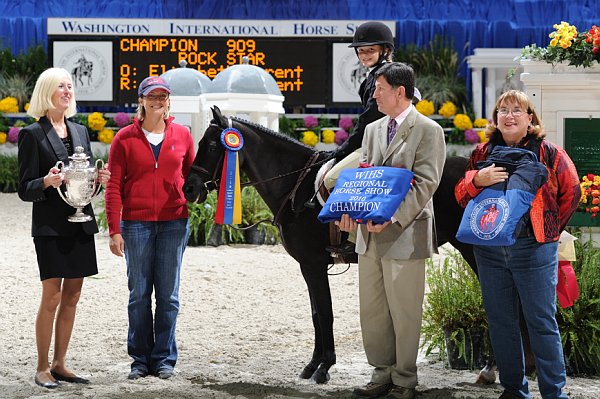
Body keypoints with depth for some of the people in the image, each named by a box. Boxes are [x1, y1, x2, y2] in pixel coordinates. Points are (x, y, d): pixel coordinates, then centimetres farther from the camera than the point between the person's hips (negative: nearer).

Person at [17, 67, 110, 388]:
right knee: (52, 297, -7)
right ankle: (42, 368, 2)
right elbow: (25, 189, -6)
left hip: (80, 224, 6)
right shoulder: (32, 134, -5)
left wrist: (98, 179, -2)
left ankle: (60, 364, 15)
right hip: (50, 226, -6)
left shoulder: (80, 132, 14)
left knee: (72, 297, 8)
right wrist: (47, 182, -25)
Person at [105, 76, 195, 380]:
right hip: (136, 224, -1)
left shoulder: (182, 136, 5)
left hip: (174, 223, 1)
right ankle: (140, 359, 14)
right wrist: (114, 230, -6)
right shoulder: (125, 138, 0)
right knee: (139, 294, 5)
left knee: (168, 295, 4)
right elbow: (114, 187, -1)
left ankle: (164, 359, 14)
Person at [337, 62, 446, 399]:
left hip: (404, 235, -7)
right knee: (371, 311, 12)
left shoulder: (428, 130, -6)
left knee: (404, 314, 1)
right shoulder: (373, 130, 16)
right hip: (370, 235, 7)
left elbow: (424, 184, -14)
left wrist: (391, 217, -25)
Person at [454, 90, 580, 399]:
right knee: (500, 322, 8)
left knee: (542, 322, -3)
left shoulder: (548, 153, -1)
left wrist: (549, 229, 5)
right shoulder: (482, 153, 10)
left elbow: (570, 192, 5)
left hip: (534, 249, -4)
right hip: (490, 250, 4)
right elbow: (461, 194, 9)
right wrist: (478, 180, -12)